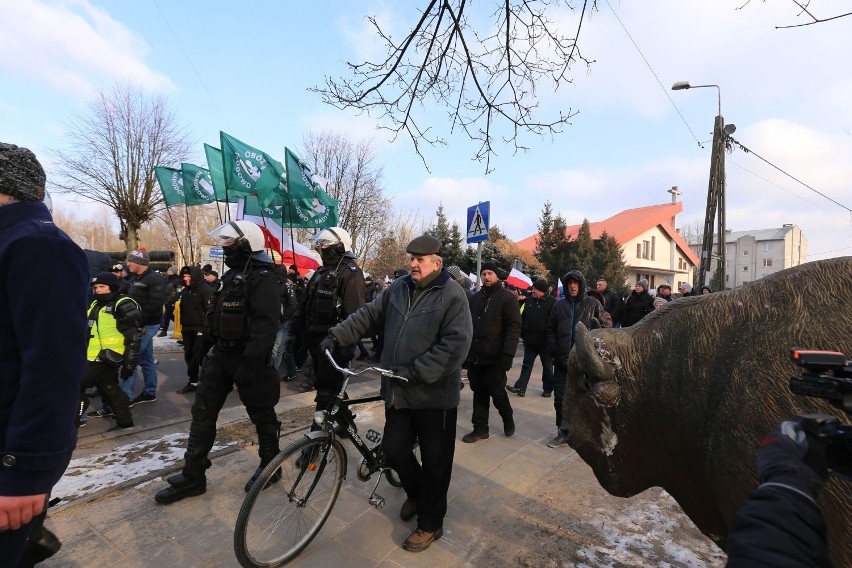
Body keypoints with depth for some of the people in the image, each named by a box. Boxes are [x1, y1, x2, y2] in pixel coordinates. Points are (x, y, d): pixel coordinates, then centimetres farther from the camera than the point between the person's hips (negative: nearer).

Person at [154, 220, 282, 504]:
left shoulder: (262, 278, -18)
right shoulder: (232, 275, 14)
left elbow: (265, 326, -26)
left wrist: (249, 363, -28)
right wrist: (213, 348, 22)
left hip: (248, 358, -9)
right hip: (222, 354, 9)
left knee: (261, 414, 7)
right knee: (203, 413, 12)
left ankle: (270, 466, 27)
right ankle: (192, 476, 25)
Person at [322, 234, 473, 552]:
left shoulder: (452, 295, -13)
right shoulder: (398, 288, 5)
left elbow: (456, 345, -20)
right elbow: (368, 315, 8)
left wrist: (416, 371, -23)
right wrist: (336, 336, -4)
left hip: (434, 394, -5)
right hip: (399, 391, 5)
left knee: (434, 461, 10)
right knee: (393, 449, 13)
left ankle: (430, 523, 34)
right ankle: (416, 493, 44)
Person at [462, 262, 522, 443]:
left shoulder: (507, 297, -5)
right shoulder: (475, 298, 13)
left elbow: (514, 327, -12)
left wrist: (508, 354, -22)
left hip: (495, 357, -5)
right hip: (474, 356, 5)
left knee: (497, 391, 6)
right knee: (479, 392, 11)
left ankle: (508, 418, 34)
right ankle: (480, 428, 24)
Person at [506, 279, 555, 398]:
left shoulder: (552, 302, -11)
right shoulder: (529, 300, 5)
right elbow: (523, 318, 10)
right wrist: (522, 334, 6)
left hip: (545, 342, -4)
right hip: (529, 340, 5)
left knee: (547, 366, 12)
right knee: (527, 364, 6)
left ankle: (548, 389, 26)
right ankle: (520, 387, 6)